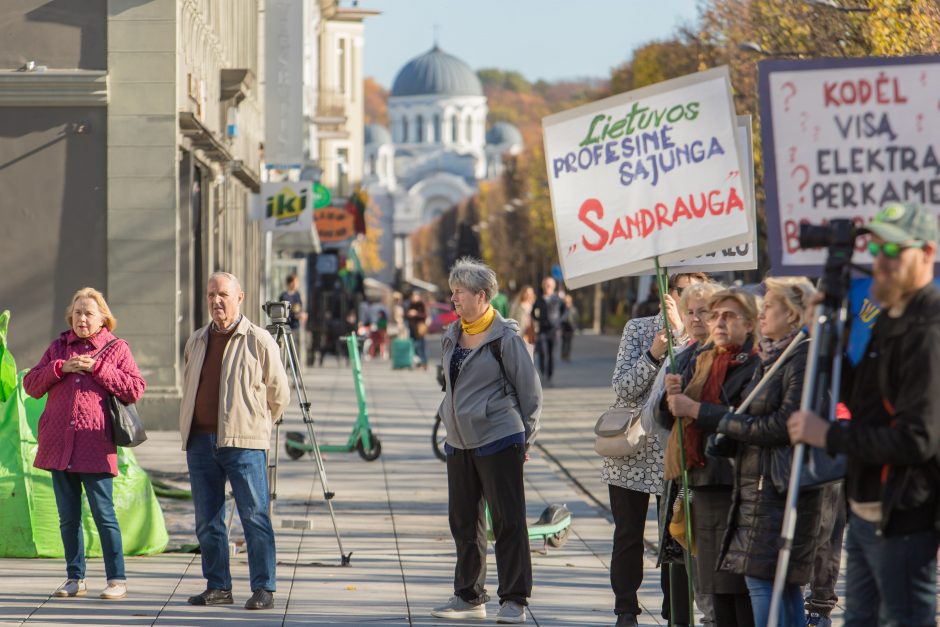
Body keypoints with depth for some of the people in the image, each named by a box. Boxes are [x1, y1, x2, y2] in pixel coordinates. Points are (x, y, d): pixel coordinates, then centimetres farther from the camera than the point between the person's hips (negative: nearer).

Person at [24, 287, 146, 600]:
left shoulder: (117, 349, 4)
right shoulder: (58, 348, 14)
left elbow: (135, 389, -5)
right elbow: (30, 384, 9)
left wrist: (98, 367, -12)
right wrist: (60, 368, -7)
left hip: (95, 447, -4)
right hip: (58, 445, 4)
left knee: (103, 514, -5)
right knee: (68, 518, 7)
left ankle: (117, 580, 1)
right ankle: (75, 579, 15)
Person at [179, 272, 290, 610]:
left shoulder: (258, 341, -1)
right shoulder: (196, 341, 17)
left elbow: (279, 394, 4)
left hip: (243, 442, -6)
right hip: (200, 440, 6)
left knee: (254, 518, -7)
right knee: (207, 520, 7)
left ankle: (263, 589, -4)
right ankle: (217, 587, 14)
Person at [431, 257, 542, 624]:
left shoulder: (504, 337, -10)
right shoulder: (451, 336, 11)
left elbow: (530, 391, -5)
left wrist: (524, 439, -2)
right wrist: (448, 419, 17)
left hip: (498, 442, -8)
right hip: (459, 443, 8)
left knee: (508, 522, -4)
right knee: (464, 521, 11)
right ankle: (470, 597, 20)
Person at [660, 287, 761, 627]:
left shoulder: (757, 365, -7)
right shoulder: (699, 361, 17)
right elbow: (669, 420, 17)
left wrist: (693, 408, -17)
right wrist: (672, 396, -4)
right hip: (703, 484, 8)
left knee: (742, 587, -9)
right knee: (718, 591, 11)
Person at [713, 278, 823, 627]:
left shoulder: (803, 361, -13)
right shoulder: (771, 358, 17)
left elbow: (783, 427, -19)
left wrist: (726, 423, -10)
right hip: (757, 483, 9)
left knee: (761, 577, -11)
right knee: (785, 583, 11)